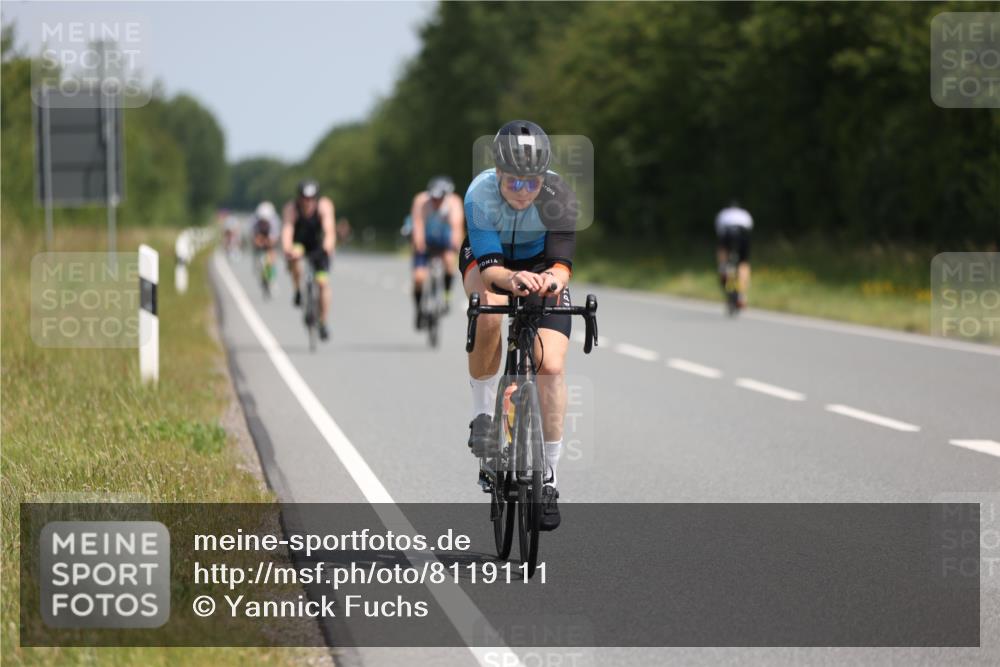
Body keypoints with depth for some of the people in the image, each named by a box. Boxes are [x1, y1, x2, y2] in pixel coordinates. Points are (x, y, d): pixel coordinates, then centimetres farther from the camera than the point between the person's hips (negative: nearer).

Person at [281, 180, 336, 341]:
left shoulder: (324, 206, -27)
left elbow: (329, 229, -39)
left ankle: (323, 323, 1)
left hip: (317, 247, 1)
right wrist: (287, 250, -63)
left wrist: (328, 246, -59)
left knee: (323, 282, -14)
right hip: (298, 245, -1)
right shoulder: (291, 209, -30)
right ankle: (298, 291, -13)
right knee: (295, 257, -36)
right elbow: (287, 230, -44)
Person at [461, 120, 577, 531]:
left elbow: (561, 260, -37)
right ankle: (483, 413, -14)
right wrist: (512, 279, -61)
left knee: (551, 366, -14)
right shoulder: (480, 194, -33)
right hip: (488, 257, 0)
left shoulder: (558, 196, -31)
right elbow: (488, 265, -38)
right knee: (488, 314, -36)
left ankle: (548, 476, -2)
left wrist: (553, 278, -61)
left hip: (539, 262, 1)